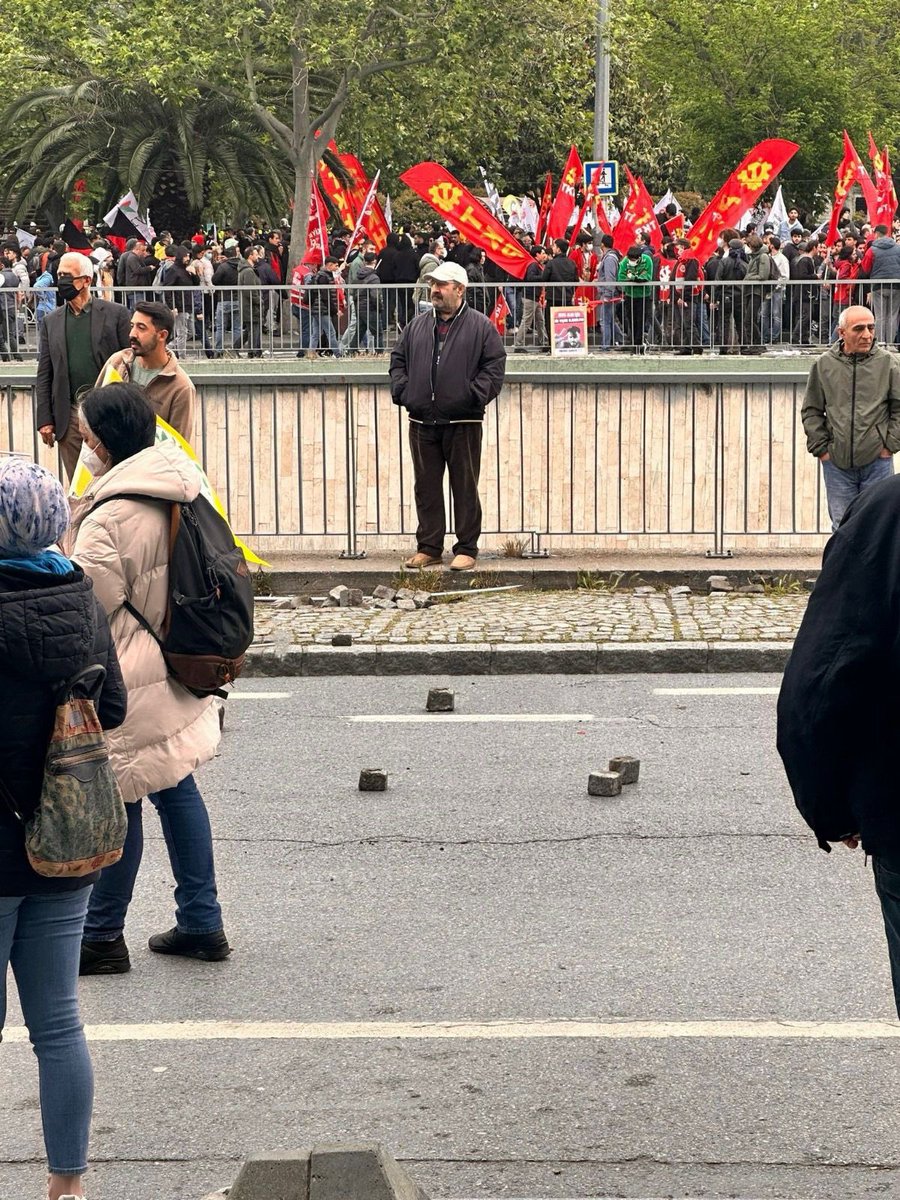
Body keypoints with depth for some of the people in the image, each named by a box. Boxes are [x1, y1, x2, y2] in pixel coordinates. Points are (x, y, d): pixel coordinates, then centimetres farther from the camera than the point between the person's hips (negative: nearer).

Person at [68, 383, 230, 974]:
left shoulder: (111, 517, -23)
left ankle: (102, 938, 13)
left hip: (126, 678, -9)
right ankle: (202, 924, 22)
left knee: (116, 801, 1)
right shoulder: (179, 489, 4)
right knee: (174, 785, 17)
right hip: (176, 668, 9)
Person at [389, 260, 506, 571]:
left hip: (463, 423, -4)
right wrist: (402, 390, 3)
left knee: (465, 487, 0)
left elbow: (495, 365, -2)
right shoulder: (418, 325, 14)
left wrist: (475, 394, -13)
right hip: (422, 422, 4)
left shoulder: (480, 326, 1)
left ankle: (466, 550, 6)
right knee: (426, 487, 8)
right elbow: (398, 359, 18)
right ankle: (428, 548, 15)